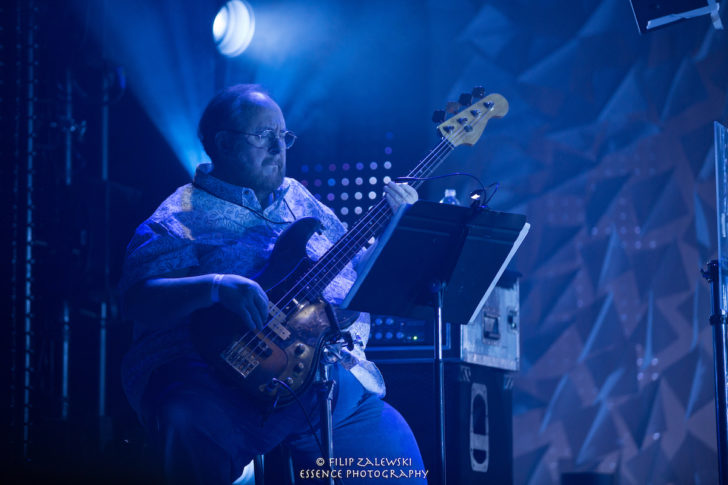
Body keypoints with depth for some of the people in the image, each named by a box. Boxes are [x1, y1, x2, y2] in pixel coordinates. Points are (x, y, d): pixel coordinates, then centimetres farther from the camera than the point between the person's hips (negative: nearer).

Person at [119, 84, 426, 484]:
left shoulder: (302, 202, 23)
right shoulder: (182, 217, 2)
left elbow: (361, 278, 26)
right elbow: (136, 298, -11)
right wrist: (216, 287, -26)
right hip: (211, 378, -6)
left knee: (394, 447, -13)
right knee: (195, 431, -38)